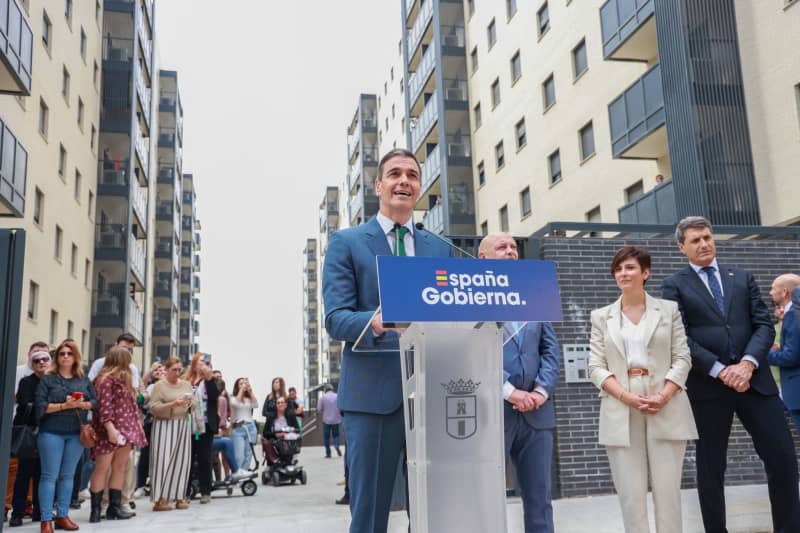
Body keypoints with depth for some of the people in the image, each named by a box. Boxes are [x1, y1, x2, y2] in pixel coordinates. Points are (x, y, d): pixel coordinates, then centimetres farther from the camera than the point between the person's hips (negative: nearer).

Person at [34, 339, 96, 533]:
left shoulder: (84, 380, 10)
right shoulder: (47, 379, 0)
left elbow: (95, 401, 7)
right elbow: (40, 406, -9)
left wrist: (82, 404, -13)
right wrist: (64, 405, -18)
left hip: (76, 434, 4)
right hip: (52, 433, -3)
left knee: (68, 475, 9)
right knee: (50, 475, -3)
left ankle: (62, 516, 17)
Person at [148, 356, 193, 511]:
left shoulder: (187, 385, 13)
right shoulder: (159, 385, -2)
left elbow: (193, 405, 15)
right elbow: (154, 408, -10)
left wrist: (190, 403, -7)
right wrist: (172, 404, -21)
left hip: (182, 426, 5)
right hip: (165, 425, -5)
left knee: (181, 460, 3)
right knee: (163, 461, -8)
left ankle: (179, 496, 9)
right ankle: (159, 499, -5)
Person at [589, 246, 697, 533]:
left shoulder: (669, 309, 10)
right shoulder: (601, 316, 10)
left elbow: (682, 358, 4)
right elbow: (596, 367, 4)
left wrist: (664, 396, -13)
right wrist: (627, 397, -12)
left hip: (666, 409, 0)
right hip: (621, 412, 1)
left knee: (668, 491, 0)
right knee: (630, 494, 0)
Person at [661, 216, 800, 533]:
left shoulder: (742, 278, 15)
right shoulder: (674, 285, 4)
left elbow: (764, 325, 6)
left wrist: (748, 363, -11)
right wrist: (720, 371, -14)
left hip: (753, 379, 3)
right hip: (707, 386, -3)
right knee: (710, 468, 6)